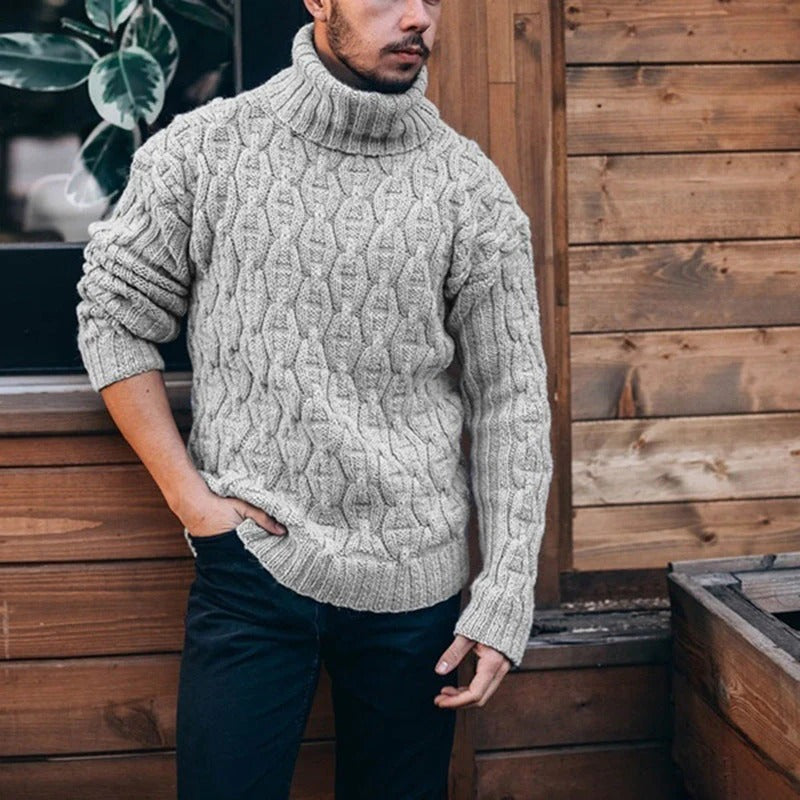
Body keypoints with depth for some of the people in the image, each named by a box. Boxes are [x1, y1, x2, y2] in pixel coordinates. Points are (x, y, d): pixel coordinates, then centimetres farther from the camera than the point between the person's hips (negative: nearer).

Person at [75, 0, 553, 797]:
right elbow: (114, 315, 6)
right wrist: (185, 491, -2)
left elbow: (510, 399, -1)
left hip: (414, 580, 1)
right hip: (250, 560, -1)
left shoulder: (470, 188, -2)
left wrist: (506, 597, -5)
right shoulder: (203, 149, -2)